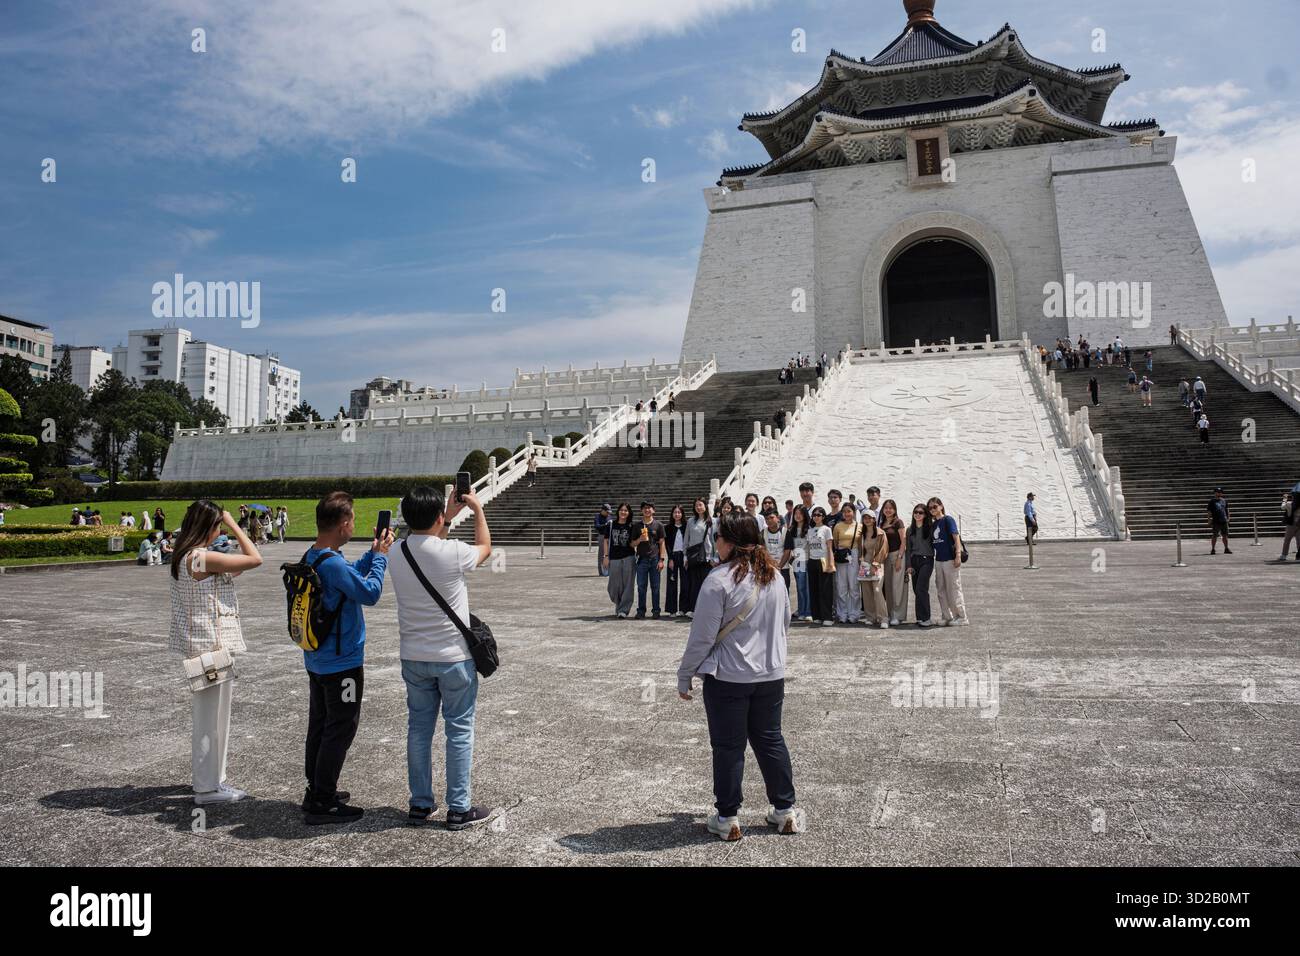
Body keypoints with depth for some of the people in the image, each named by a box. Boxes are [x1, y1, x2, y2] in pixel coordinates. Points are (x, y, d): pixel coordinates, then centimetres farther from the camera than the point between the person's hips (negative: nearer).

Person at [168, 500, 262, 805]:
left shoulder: (180, 557, 9)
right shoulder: (203, 558, -21)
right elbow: (255, 559, -16)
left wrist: (232, 573, 9)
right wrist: (234, 525, -10)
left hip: (198, 642, 10)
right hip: (212, 643, -10)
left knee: (206, 714, 20)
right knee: (211, 715, 0)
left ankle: (206, 777, 32)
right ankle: (208, 787, 9)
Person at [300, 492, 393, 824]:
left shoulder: (311, 557, 5)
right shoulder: (333, 563, -26)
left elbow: (351, 574, 17)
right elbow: (370, 593, -18)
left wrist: (374, 552, 9)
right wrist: (381, 556, -8)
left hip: (317, 659, 10)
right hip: (342, 662, -10)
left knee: (320, 725, 19)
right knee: (341, 729, 1)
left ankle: (316, 789, 31)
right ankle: (322, 803, 7)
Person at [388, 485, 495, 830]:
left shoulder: (396, 555, -5)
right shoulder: (453, 553, -20)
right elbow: (485, 548, 3)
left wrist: (450, 515, 22)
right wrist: (478, 509, 14)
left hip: (413, 657, 5)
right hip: (453, 657, -5)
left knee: (419, 728, 15)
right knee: (459, 730, 6)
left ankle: (420, 804, 25)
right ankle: (459, 809, 13)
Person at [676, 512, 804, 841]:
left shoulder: (719, 581, -18)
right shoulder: (776, 578, 4)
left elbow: (702, 636, -15)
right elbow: (784, 626, 16)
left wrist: (684, 677, -5)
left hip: (727, 678, -6)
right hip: (771, 676, 6)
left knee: (728, 746, 6)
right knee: (771, 740, 17)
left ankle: (727, 818, 17)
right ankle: (785, 811, 26)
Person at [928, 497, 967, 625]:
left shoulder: (948, 519, -6)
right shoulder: (933, 524, 13)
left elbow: (956, 537, -12)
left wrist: (958, 555, -20)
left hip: (950, 559, -7)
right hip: (938, 560, 7)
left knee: (953, 588, -3)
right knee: (941, 590, 10)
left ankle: (962, 617, 5)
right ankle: (947, 617, 18)